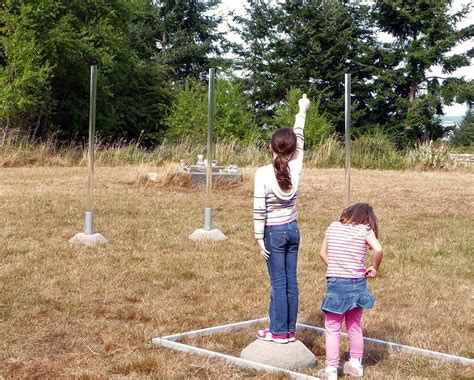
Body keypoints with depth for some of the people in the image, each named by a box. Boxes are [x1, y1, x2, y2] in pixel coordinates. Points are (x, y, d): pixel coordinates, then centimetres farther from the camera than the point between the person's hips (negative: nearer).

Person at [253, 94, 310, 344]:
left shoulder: (263, 173, -16)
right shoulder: (295, 168, -5)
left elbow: (259, 210, -14)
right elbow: (300, 140, 12)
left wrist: (260, 239, -6)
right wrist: (302, 112, 25)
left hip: (274, 232, -4)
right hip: (293, 229, 5)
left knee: (279, 283, 0)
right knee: (291, 281, 8)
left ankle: (279, 332, 7)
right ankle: (289, 330, 16)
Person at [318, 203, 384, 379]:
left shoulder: (333, 227, 5)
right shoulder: (365, 230, -3)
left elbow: (322, 252, 10)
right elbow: (379, 250, -18)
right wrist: (374, 268, -2)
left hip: (335, 284, -1)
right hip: (357, 284, 1)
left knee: (332, 329, 6)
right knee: (355, 327, 19)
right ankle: (355, 364, 29)